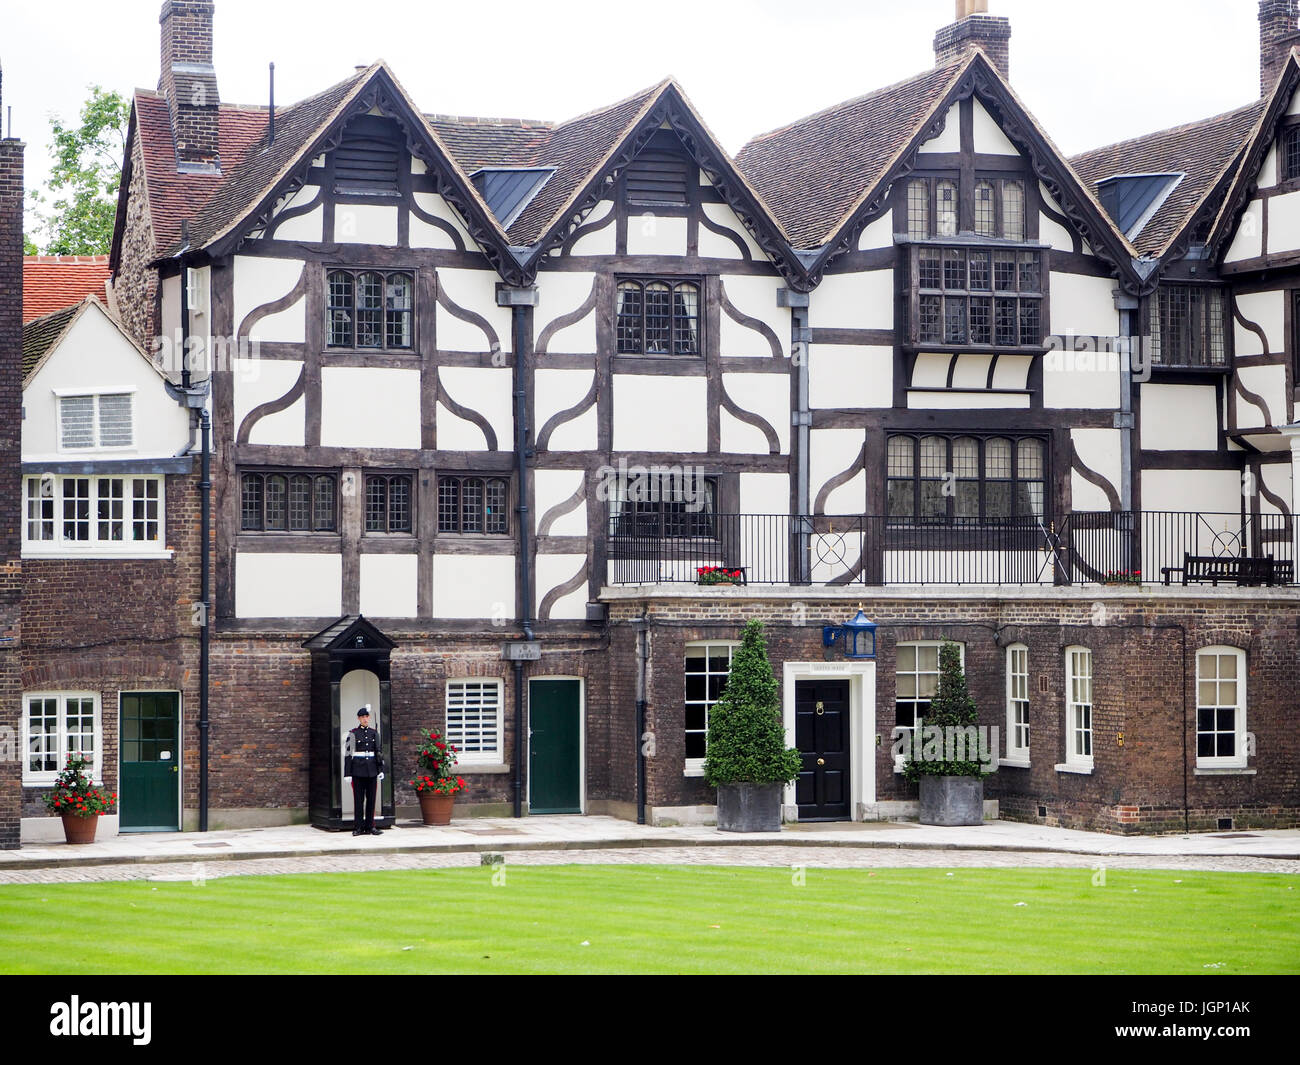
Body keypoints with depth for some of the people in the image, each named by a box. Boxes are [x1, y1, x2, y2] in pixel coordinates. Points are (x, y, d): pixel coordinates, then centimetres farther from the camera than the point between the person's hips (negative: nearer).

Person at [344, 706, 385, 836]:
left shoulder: (374, 733, 10)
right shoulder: (353, 734, -2)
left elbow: (378, 753, 14)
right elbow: (347, 754, -4)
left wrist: (381, 770, 6)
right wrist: (348, 774, -9)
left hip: (372, 770, 4)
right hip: (358, 770, -4)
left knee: (371, 798, 4)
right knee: (358, 799, -2)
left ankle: (370, 826, 9)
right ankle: (358, 828, 1)